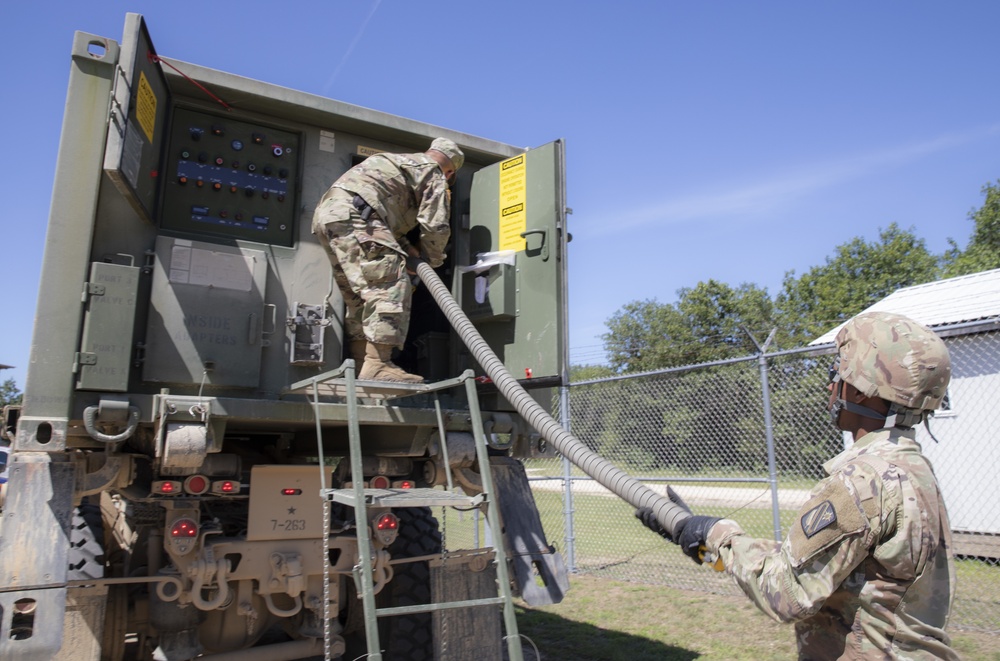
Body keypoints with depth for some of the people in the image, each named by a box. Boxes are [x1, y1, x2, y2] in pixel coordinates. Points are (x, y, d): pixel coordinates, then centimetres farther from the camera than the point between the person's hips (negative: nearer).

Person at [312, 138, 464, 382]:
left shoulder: (397, 161, 35)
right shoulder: (433, 173, 9)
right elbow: (435, 226, -1)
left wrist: (405, 247, 20)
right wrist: (432, 261, 17)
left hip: (325, 214, 9)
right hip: (351, 214, -9)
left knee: (359, 296, 10)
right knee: (391, 286, -14)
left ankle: (360, 366, 7)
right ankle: (377, 365, -21)